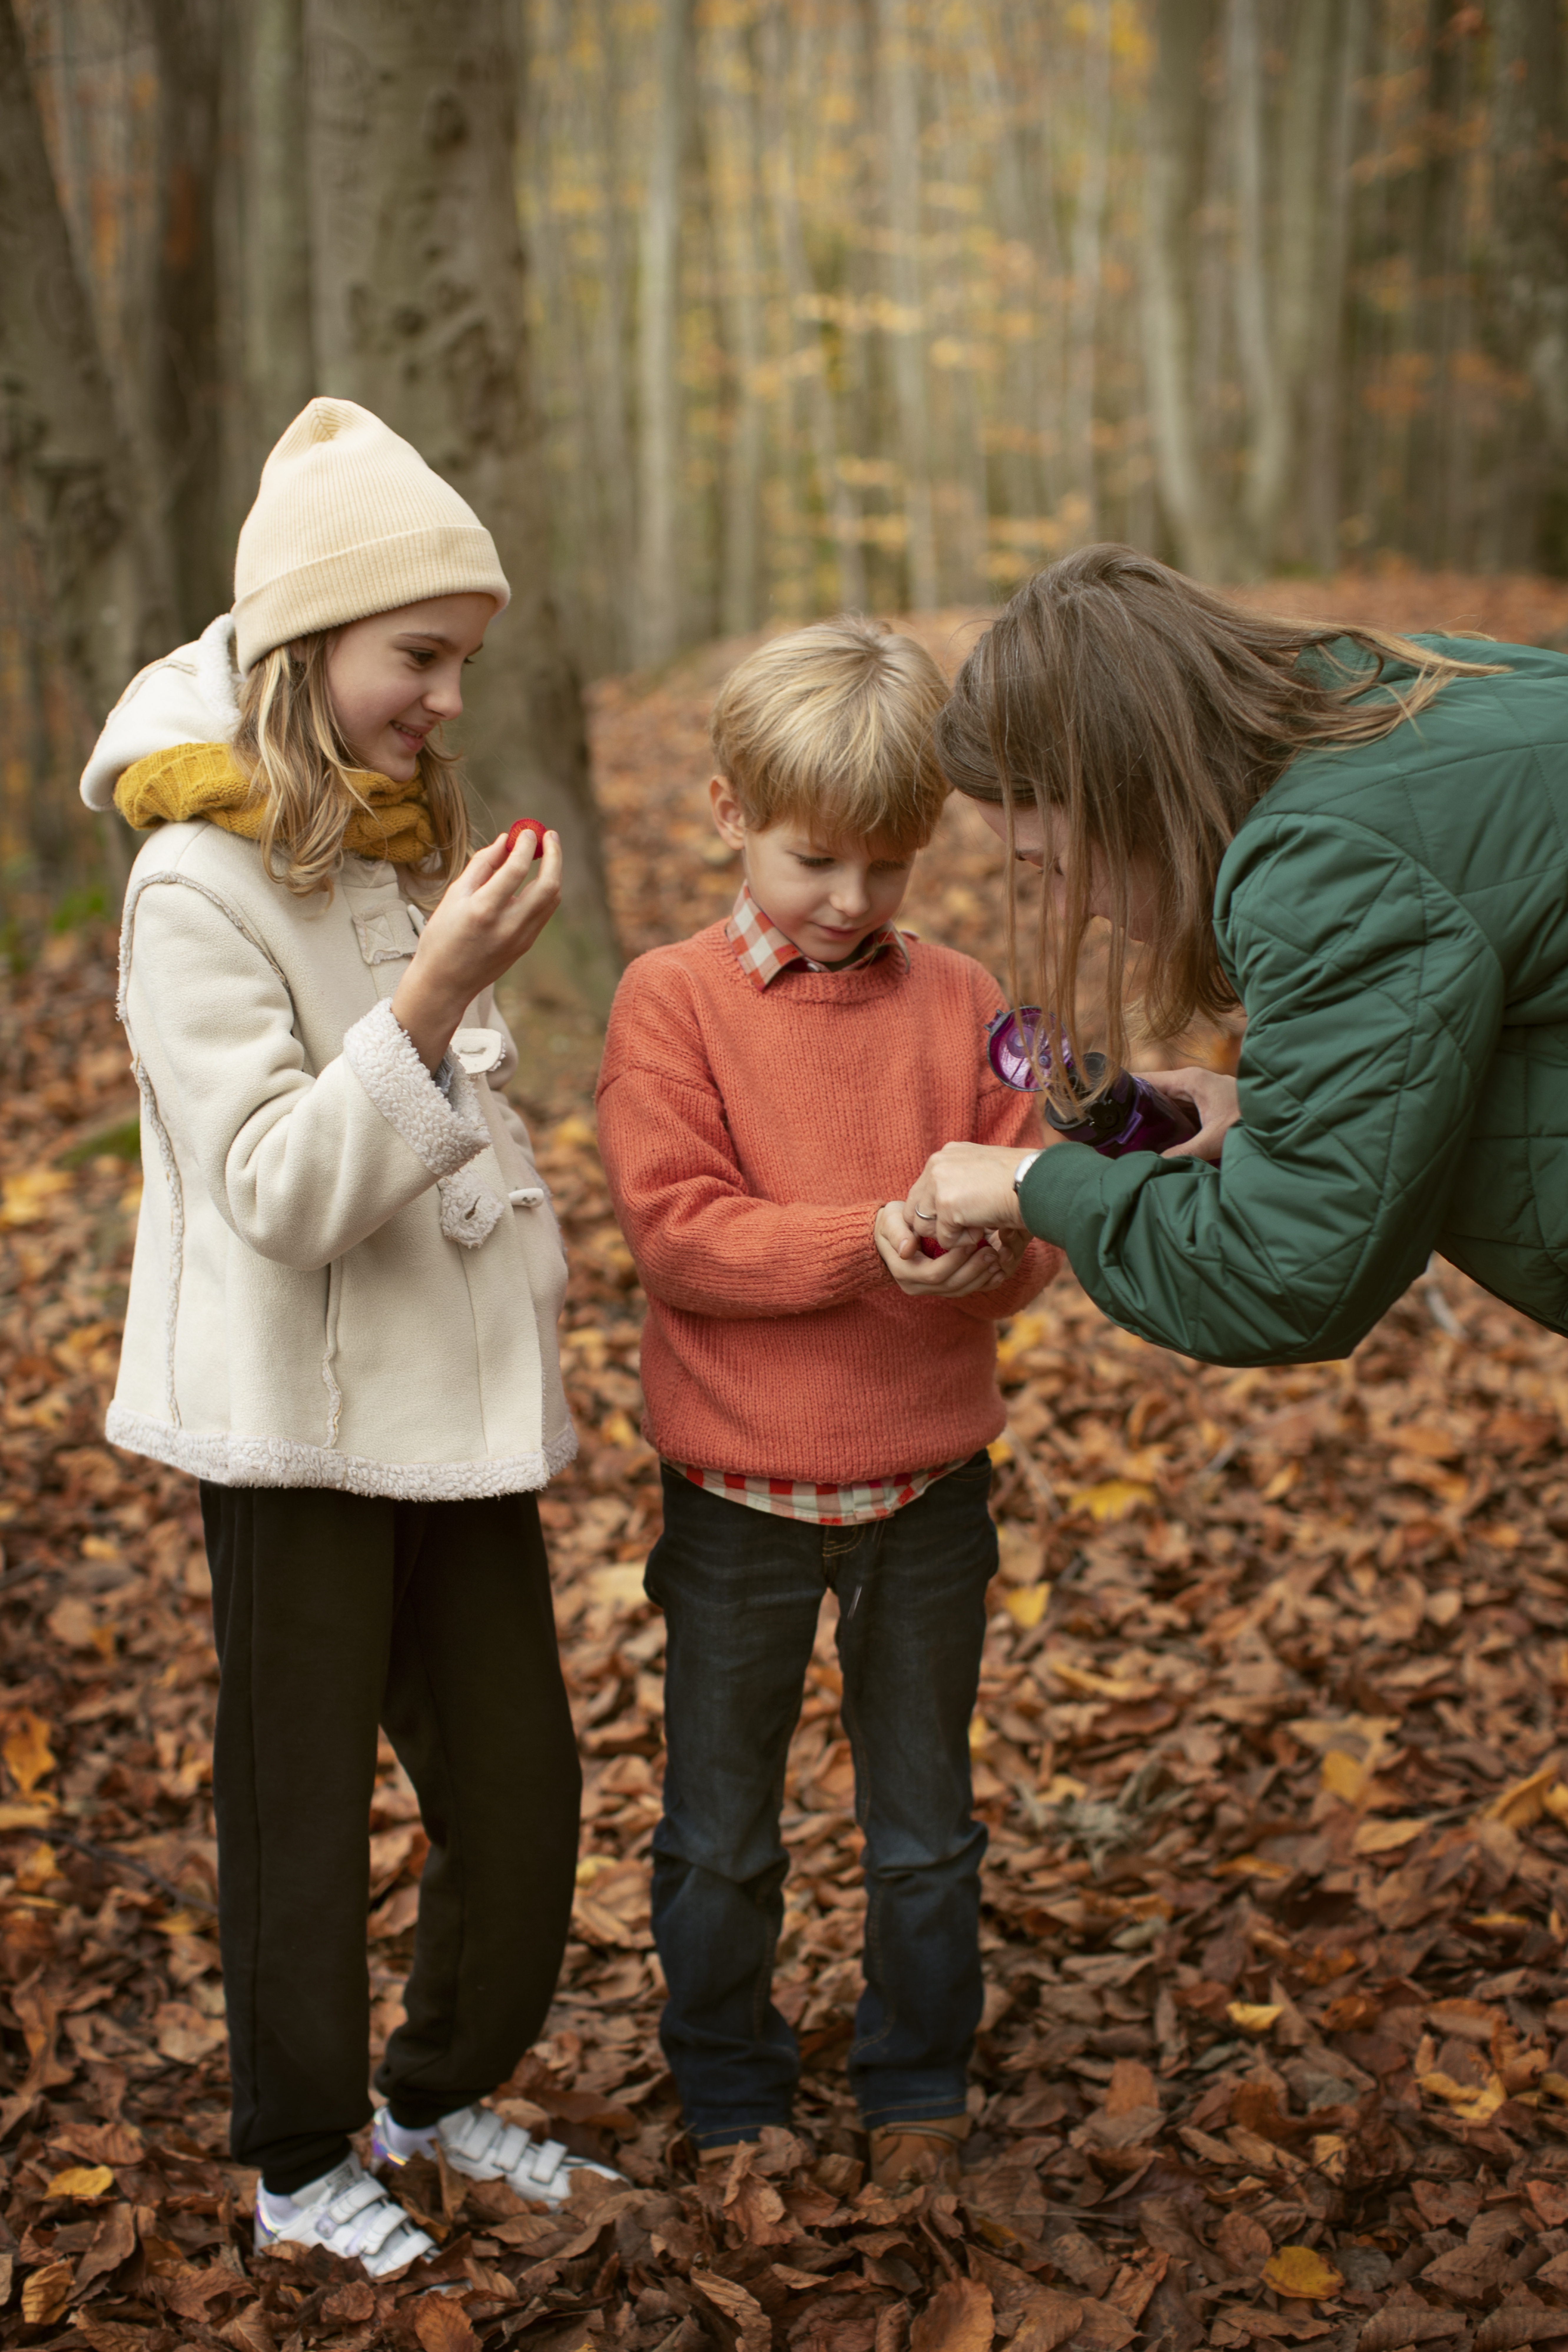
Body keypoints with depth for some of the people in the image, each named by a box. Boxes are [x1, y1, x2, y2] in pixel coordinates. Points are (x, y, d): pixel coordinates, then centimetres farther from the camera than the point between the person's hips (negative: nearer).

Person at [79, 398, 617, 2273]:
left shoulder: (406, 851, 10)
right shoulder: (199, 884, -15)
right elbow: (283, 1190, -21)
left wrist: (534, 1341, 15)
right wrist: (434, 1000, -31)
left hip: (455, 1406, 7)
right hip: (301, 1420, -7)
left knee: (520, 1783, 11)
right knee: (304, 1803, 7)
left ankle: (444, 2089, 33)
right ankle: (300, 2164, 26)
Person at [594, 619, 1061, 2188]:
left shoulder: (956, 1001, 1)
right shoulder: (670, 1002, -7)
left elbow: (1025, 1229, 0)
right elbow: (675, 1229, -16)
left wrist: (996, 1246, -24)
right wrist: (870, 1238, -27)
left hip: (927, 1488, 2)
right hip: (736, 1497, -2)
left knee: (925, 1833, 16)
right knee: (718, 1838, 13)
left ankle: (918, 2089, 36)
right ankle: (729, 2095, 34)